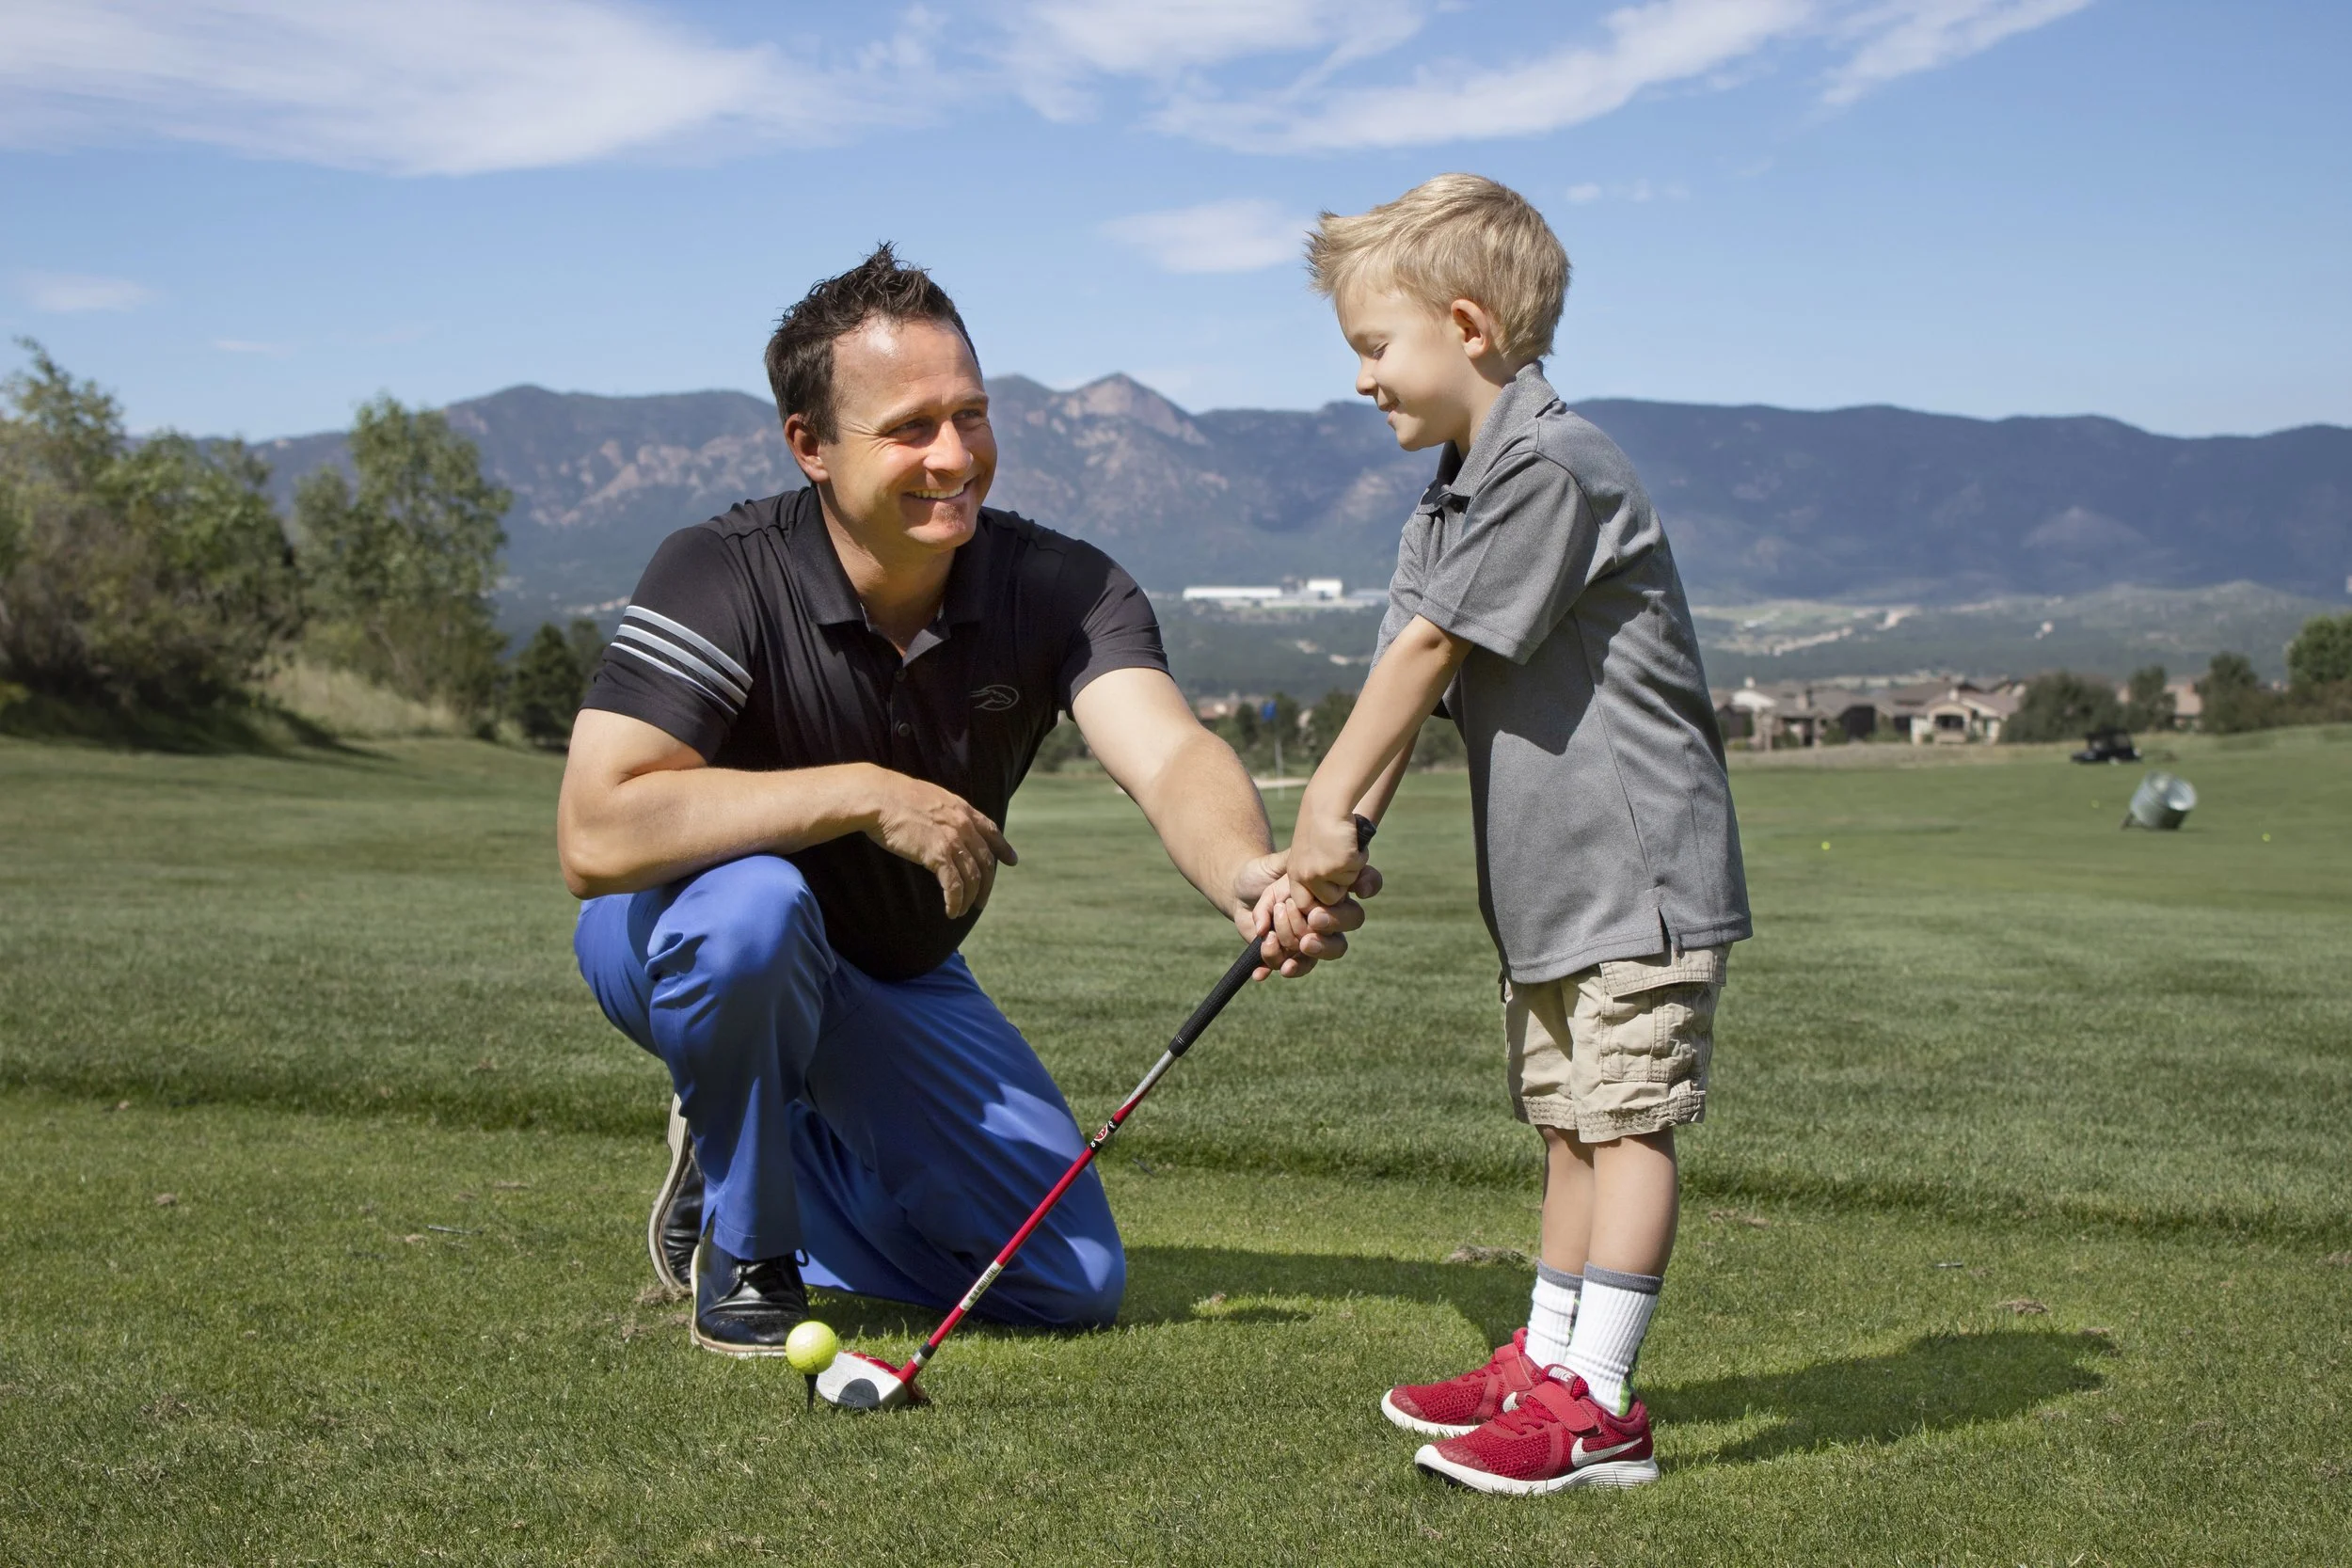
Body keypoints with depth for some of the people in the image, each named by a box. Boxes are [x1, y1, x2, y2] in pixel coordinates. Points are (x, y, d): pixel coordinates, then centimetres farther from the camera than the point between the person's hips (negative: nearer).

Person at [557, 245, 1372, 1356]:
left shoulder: (1064, 589, -19)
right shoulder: (717, 578, -27)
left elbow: (1168, 754, -38)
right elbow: (596, 835, -38)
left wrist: (1245, 874, -61)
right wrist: (866, 794, -39)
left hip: (899, 980, 4)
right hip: (683, 944, -4)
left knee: (1075, 1282, -2)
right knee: (756, 901, -41)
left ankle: (774, 1152, 19)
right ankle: (741, 1249, -13)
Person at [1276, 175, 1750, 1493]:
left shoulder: (1554, 469, -18)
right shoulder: (1452, 506, 13)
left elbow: (1427, 653, -17)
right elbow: (1411, 685, 7)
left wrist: (1327, 807, -12)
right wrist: (1337, 839, -4)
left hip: (1642, 866, -10)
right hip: (1547, 881, 10)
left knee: (1629, 1123, -6)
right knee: (1571, 1123, 16)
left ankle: (1599, 1406, -2)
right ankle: (1547, 1360, 26)